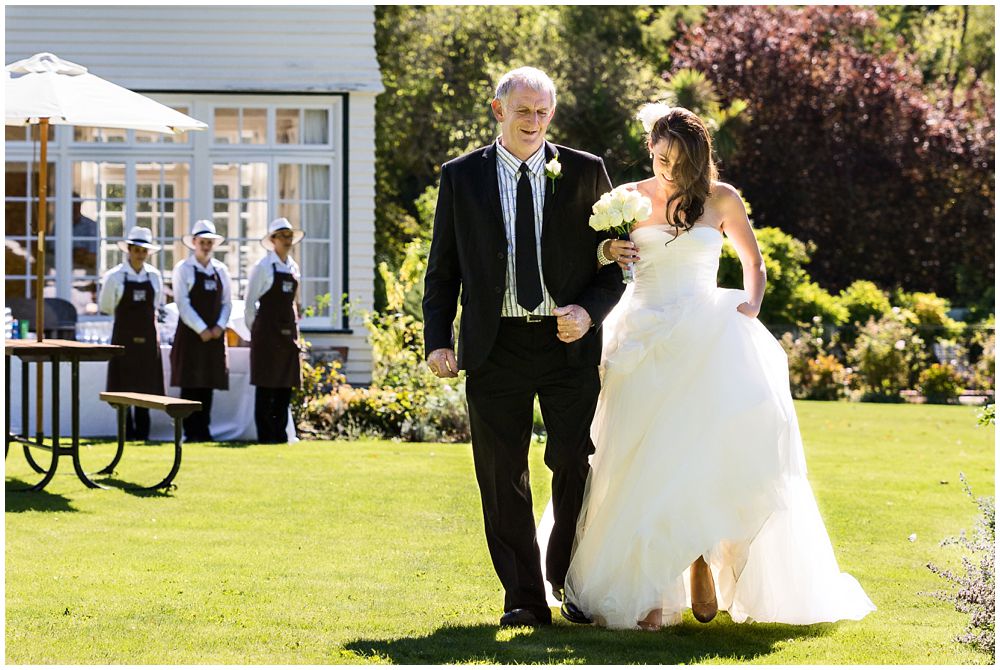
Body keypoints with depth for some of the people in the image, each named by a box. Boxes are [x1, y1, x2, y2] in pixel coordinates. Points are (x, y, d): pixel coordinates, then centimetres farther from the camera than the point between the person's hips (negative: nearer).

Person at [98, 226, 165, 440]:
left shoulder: (154, 276, 5)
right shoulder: (114, 276, -6)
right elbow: (105, 307, 4)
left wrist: (145, 317, 10)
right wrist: (127, 316, 7)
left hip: (147, 337, 3)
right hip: (124, 336, -3)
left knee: (145, 383, 5)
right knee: (124, 385, -2)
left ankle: (142, 431, 12)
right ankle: (126, 431, 3)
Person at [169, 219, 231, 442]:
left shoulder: (220, 270, 12)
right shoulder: (184, 269, -3)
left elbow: (227, 301, 12)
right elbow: (183, 303, -9)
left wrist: (220, 326, -4)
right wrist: (202, 330, -14)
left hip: (214, 335, 4)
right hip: (190, 334, -4)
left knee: (208, 384, 5)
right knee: (190, 384, -5)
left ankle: (204, 431, 9)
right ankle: (191, 432, -3)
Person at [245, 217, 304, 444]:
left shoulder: (293, 267, 13)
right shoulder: (263, 267, -6)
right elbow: (250, 302, -4)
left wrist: (294, 328, 15)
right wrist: (254, 331, -2)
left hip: (288, 332, 6)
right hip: (267, 333, -6)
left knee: (286, 385, 5)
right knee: (266, 385, -5)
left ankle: (280, 432, 10)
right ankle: (265, 434, -3)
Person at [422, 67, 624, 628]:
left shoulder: (585, 173, 5)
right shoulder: (462, 177, 7)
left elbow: (615, 259, 6)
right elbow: (442, 269, 8)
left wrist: (590, 312, -12)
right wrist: (438, 341, -2)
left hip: (569, 343, -1)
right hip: (495, 346, 1)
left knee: (574, 467, 2)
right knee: (502, 477, 1)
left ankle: (573, 584, 20)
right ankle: (525, 599, 8)